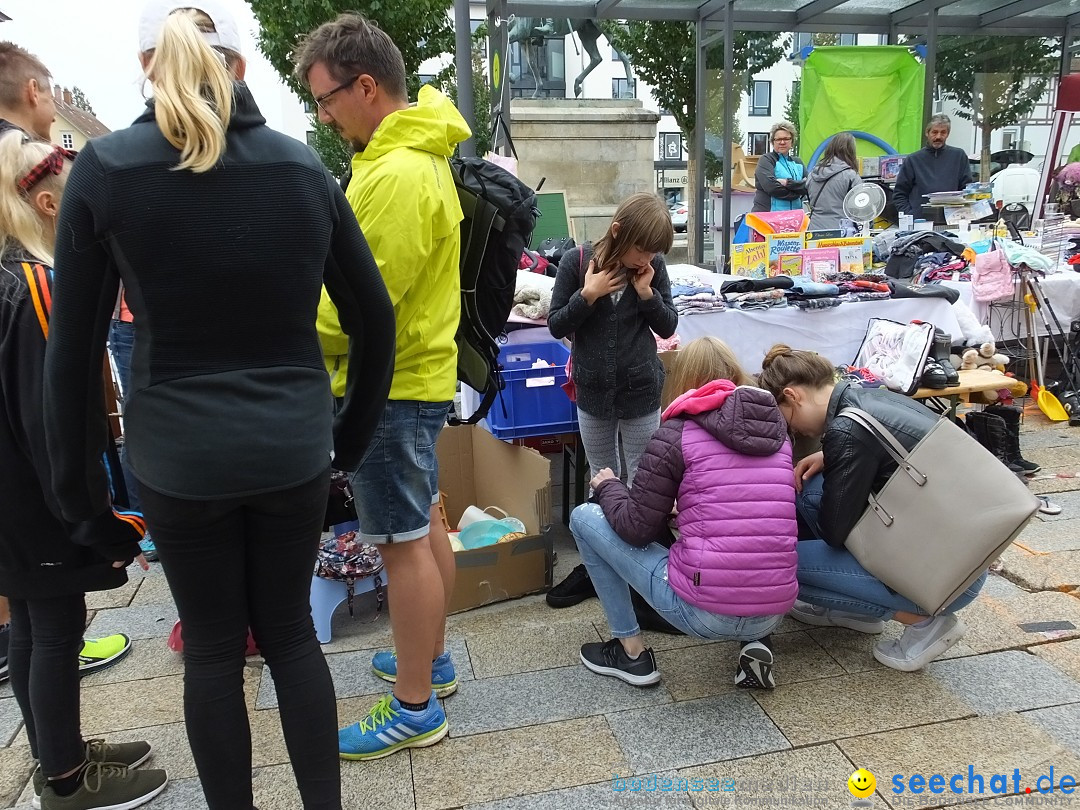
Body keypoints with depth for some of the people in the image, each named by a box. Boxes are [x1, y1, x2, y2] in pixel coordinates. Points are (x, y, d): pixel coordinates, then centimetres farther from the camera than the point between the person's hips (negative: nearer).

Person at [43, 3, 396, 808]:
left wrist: (76, 476, 8)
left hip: (180, 458, -2)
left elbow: (73, 346, -2)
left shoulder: (105, 168, -5)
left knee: (212, 650, 14)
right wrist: (352, 437, 14)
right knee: (290, 631, 18)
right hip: (292, 449, 2)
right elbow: (375, 320, 4)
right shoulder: (303, 167, 1)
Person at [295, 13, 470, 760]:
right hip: (417, 371, 10)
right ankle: (433, 659, 36)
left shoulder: (397, 175, -21)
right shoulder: (416, 156, 12)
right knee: (424, 525, 19)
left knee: (404, 544, 0)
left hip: (389, 388, -10)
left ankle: (415, 711, 15)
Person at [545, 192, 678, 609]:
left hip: (641, 391, 0)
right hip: (593, 392, 1)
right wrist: (587, 295, -21)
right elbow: (556, 326, -5)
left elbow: (668, 327, 0)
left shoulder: (654, 267, -7)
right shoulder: (577, 262, -10)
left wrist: (647, 293, -16)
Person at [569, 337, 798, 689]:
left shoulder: (677, 432, -4)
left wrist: (608, 486, 16)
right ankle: (756, 644, 16)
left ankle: (632, 653, 16)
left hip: (702, 613, -6)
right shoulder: (777, 429, 11)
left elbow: (637, 528, -3)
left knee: (584, 517, 11)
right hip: (774, 615, 6)